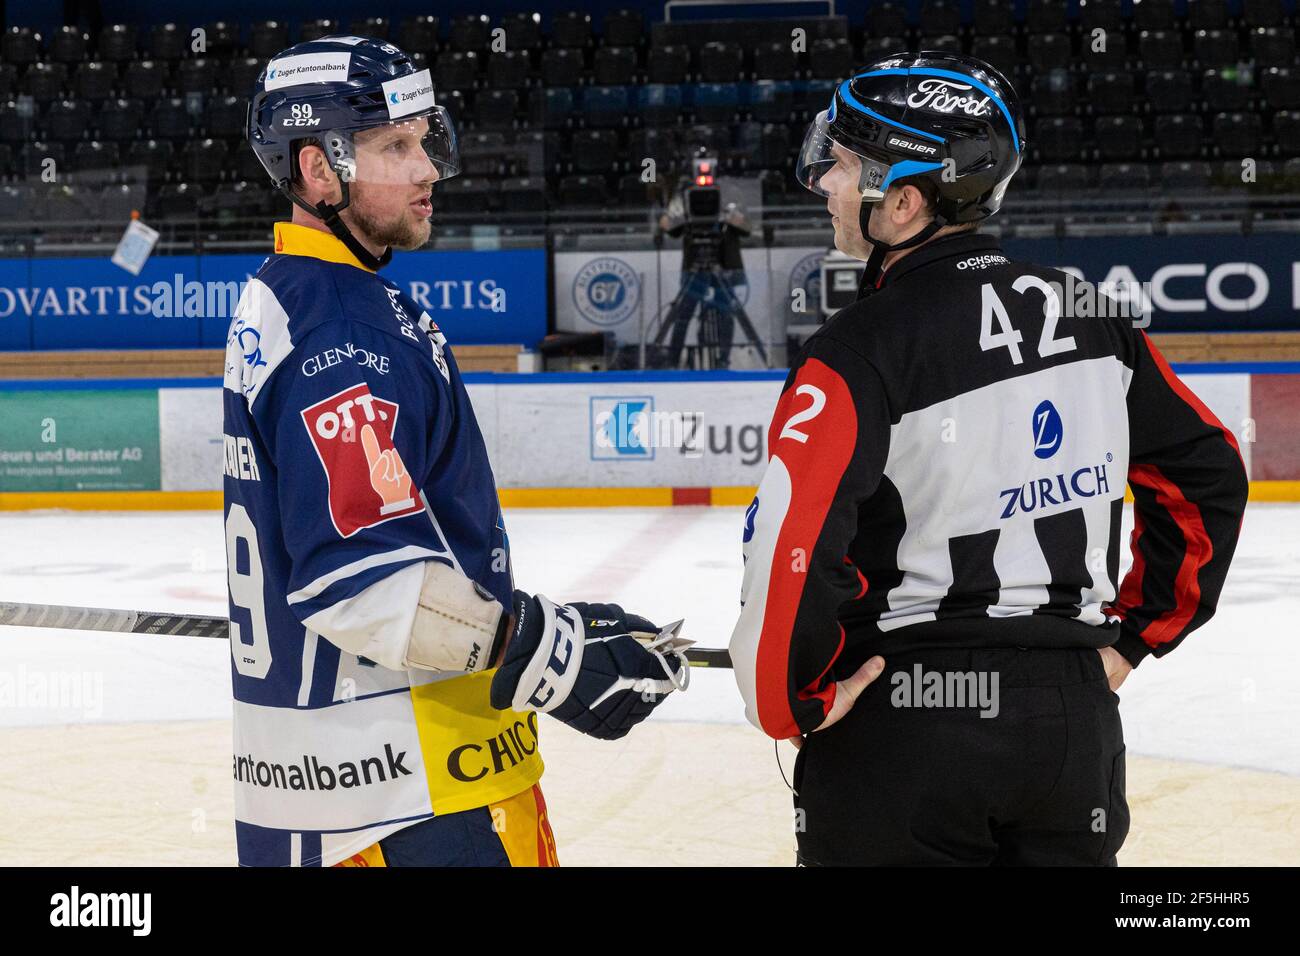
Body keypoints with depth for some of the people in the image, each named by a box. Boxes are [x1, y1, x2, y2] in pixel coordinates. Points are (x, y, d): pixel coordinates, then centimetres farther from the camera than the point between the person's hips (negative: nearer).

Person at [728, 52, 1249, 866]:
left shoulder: (862, 349, -15)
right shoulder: (1088, 316, 4)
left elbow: (793, 548, -25)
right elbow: (1206, 477, 10)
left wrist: (792, 702, -9)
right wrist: (1136, 633, 15)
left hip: (899, 723, -5)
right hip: (1074, 721, 6)